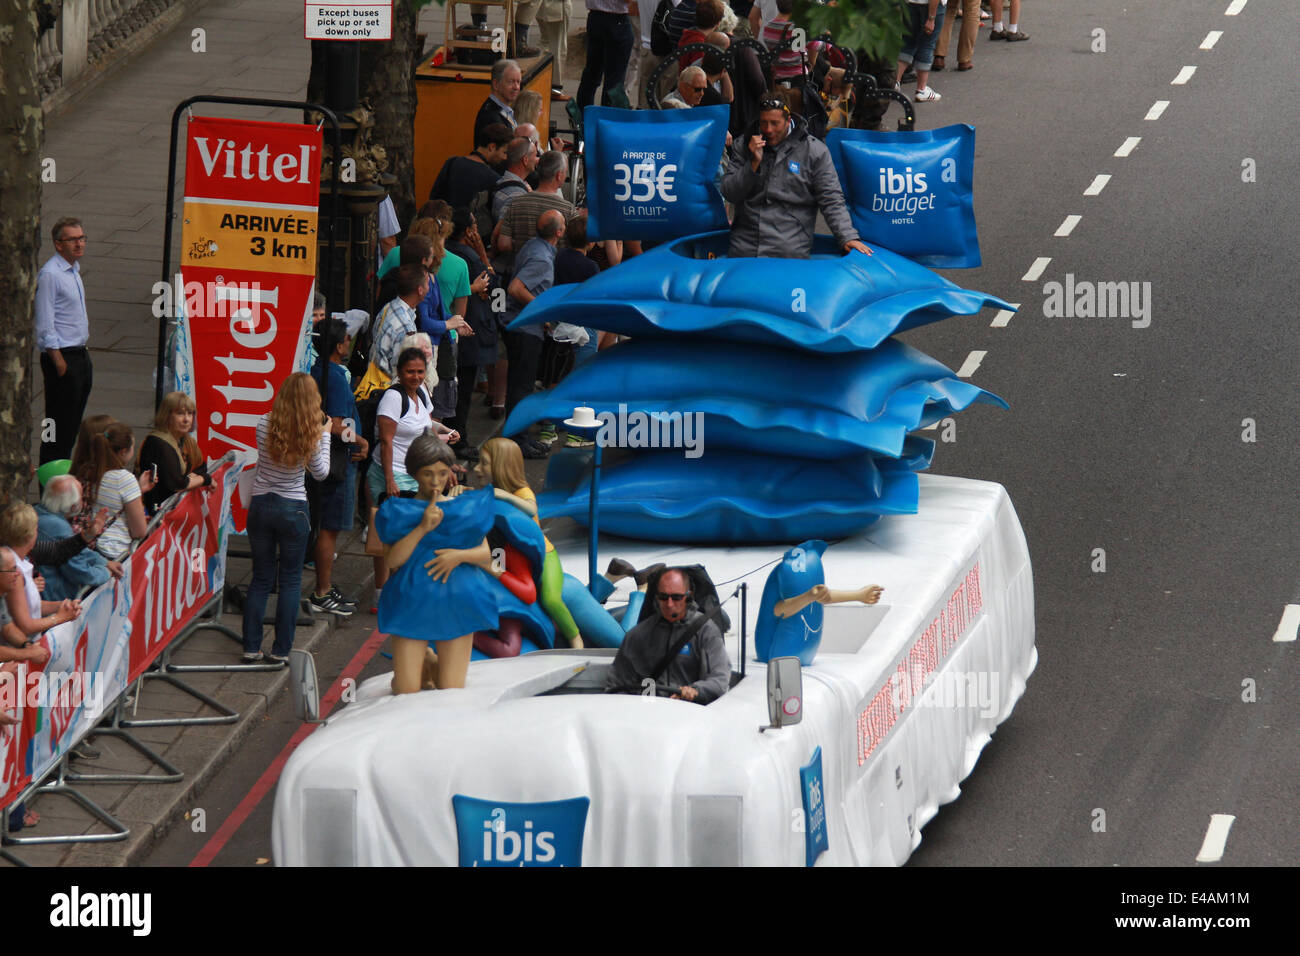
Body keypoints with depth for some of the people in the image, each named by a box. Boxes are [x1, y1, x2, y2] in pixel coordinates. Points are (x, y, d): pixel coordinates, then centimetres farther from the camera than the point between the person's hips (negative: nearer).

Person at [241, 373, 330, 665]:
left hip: (260, 506, 2)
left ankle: (251, 647, 10)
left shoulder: (265, 424, -8)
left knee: (261, 578, 13)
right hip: (293, 509, -2)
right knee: (290, 580, 10)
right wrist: (324, 434, 7)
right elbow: (321, 472, 0)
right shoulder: (311, 434, -14)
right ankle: (281, 650, 8)